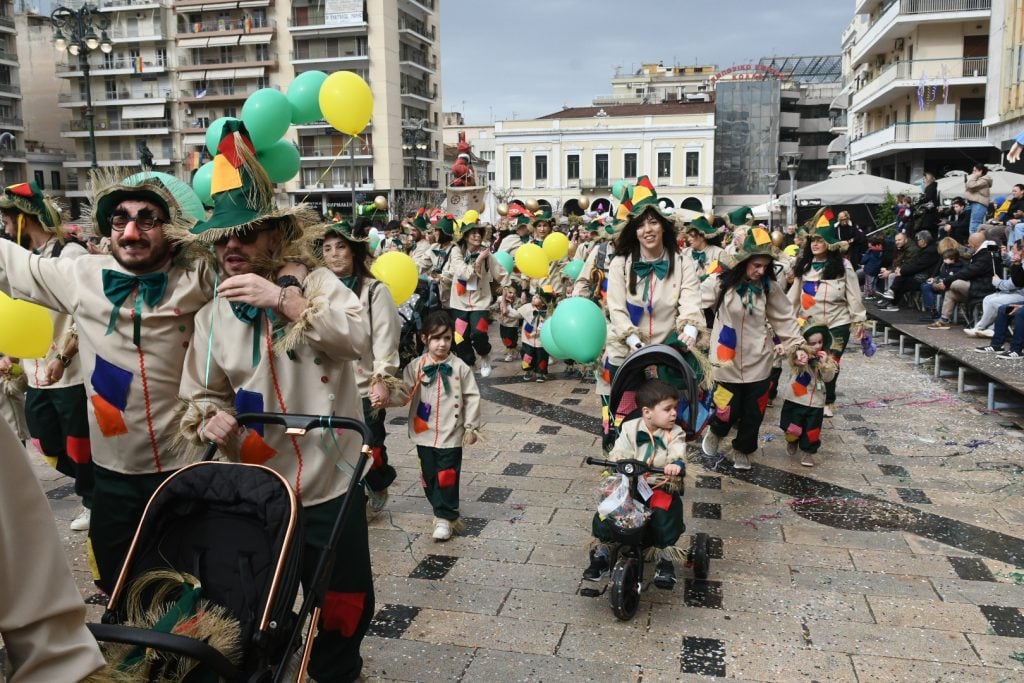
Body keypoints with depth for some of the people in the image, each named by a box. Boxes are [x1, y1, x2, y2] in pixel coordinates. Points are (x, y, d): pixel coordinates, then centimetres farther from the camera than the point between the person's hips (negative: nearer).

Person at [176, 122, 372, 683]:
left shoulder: (316, 284, -8)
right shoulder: (211, 315, 2)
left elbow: (356, 339, -25)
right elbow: (201, 394, 9)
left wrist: (285, 300, -31)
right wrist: (209, 419, -14)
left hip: (329, 487, -2)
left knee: (345, 609, 14)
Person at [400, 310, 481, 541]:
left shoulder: (459, 367, -6)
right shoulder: (415, 367, -3)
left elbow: (472, 397, -2)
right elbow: (405, 393, -6)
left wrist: (471, 426, -3)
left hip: (451, 434, -3)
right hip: (425, 433, 3)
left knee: (447, 476, -2)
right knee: (429, 476, 12)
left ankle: (444, 517, 9)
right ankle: (445, 512, 29)